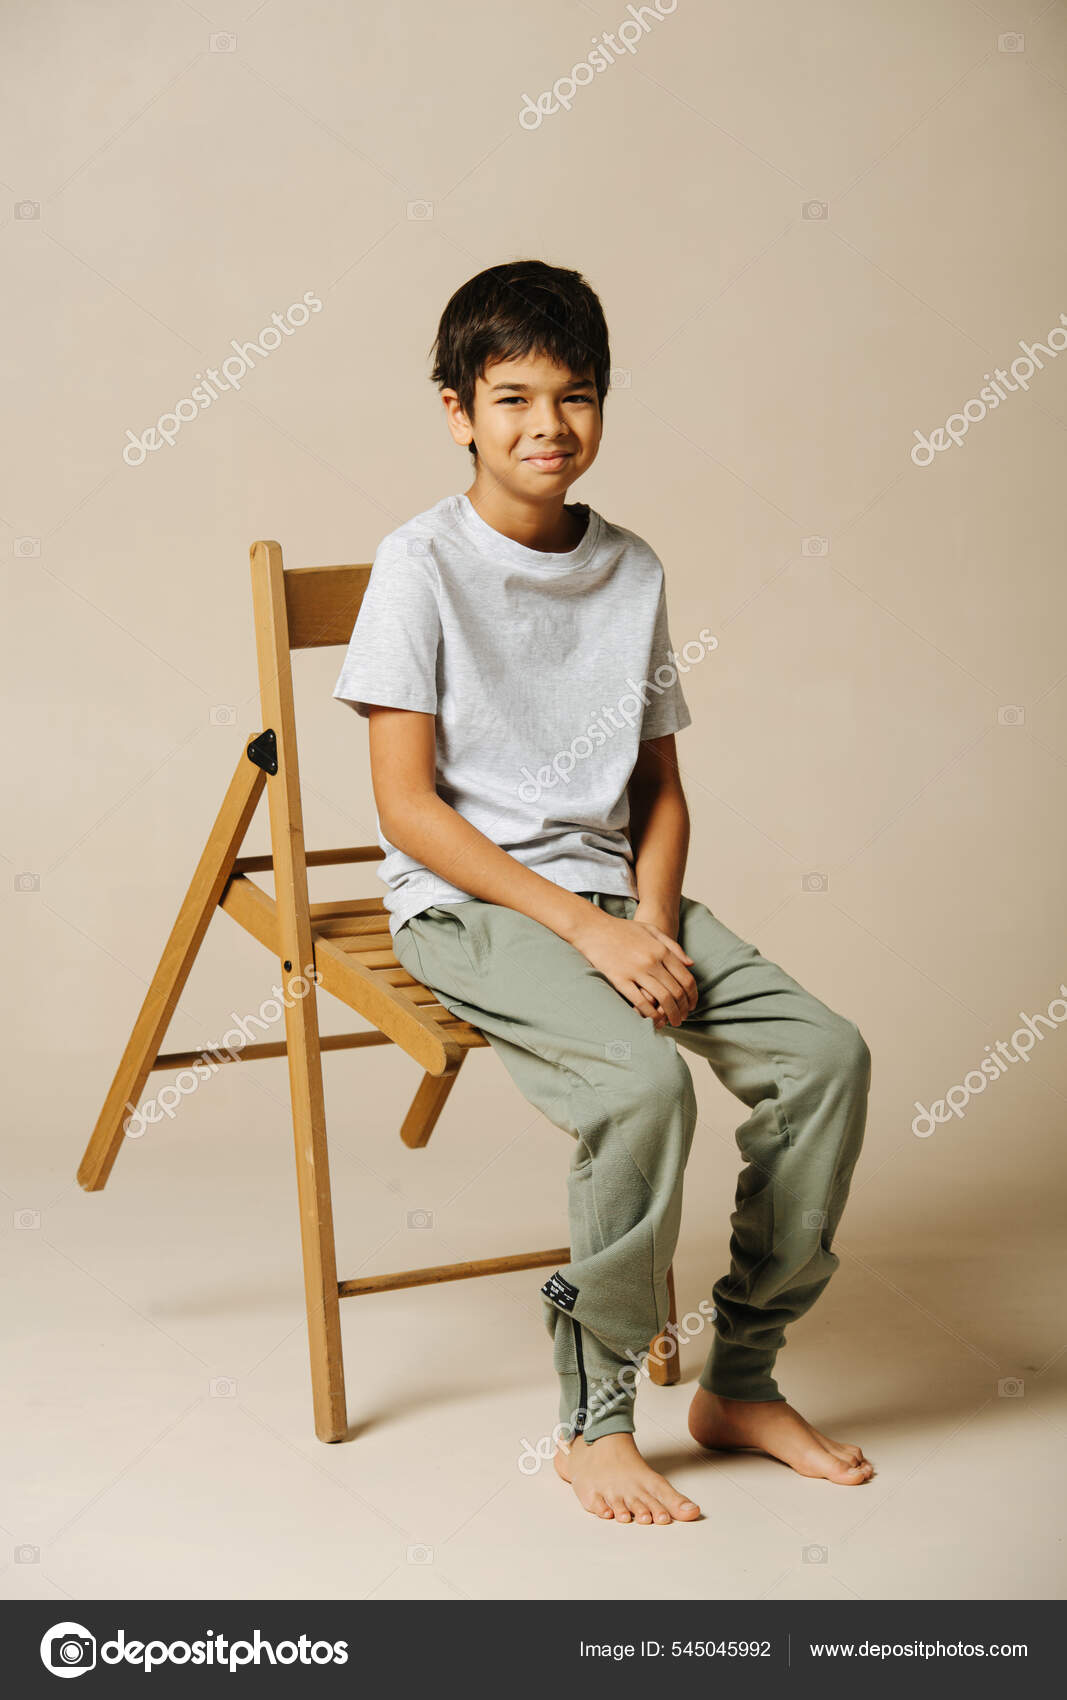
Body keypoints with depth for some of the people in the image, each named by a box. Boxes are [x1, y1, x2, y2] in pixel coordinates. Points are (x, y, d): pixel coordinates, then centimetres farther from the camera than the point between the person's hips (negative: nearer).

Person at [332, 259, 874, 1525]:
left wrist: (651, 922, -7)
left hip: (610, 894, 6)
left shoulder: (632, 568, 10)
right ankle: (594, 1422, -12)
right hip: (465, 904, -6)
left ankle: (741, 1380, 2)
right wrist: (585, 929, -17)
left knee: (825, 1053, -13)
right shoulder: (422, 564, -7)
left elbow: (659, 787, 13)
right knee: (643, 1080, -30)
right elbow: (406, 806, -12)